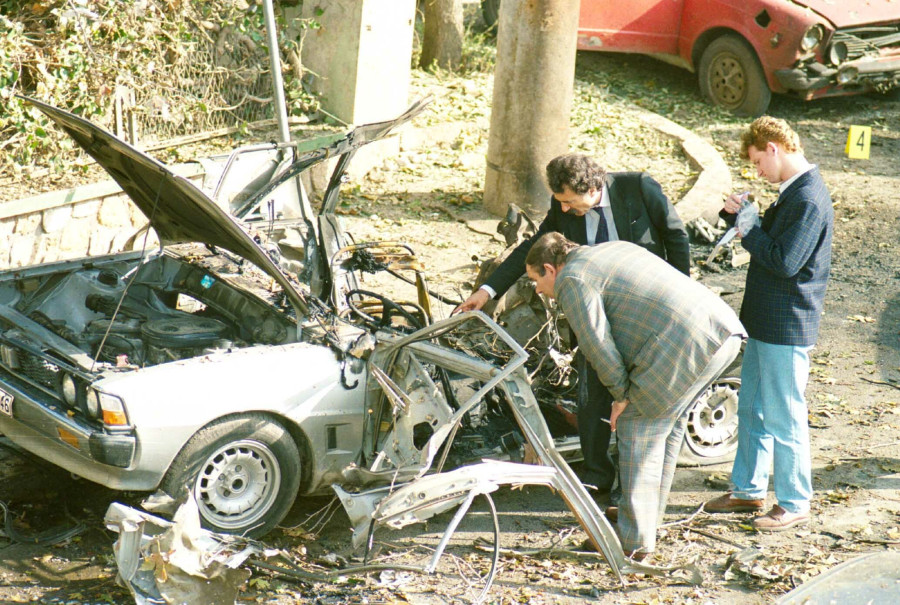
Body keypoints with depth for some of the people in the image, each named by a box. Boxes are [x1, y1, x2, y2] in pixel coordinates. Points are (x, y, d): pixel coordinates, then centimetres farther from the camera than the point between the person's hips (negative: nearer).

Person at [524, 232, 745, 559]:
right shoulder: (613, 249, 29)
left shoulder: (573, 280, 0)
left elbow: (597, 345, -9)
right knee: (668, 422, 21)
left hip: (686, 345, -9)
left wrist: (621, 393, 4)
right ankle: (648, 517, 32)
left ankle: (634, 541, 5)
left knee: (639, 431, 2)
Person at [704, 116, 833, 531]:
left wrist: (749, 233, -13)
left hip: (787, 327, -10)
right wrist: (737, 214, 4)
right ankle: (748, 490, 31)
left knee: (783, 418, -1)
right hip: (764, 322, 10)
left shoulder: (810, 200, -21)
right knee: (751, 409, 18)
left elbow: (785, 262, -25)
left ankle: (794, 504, 10)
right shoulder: (791, 193, 11)